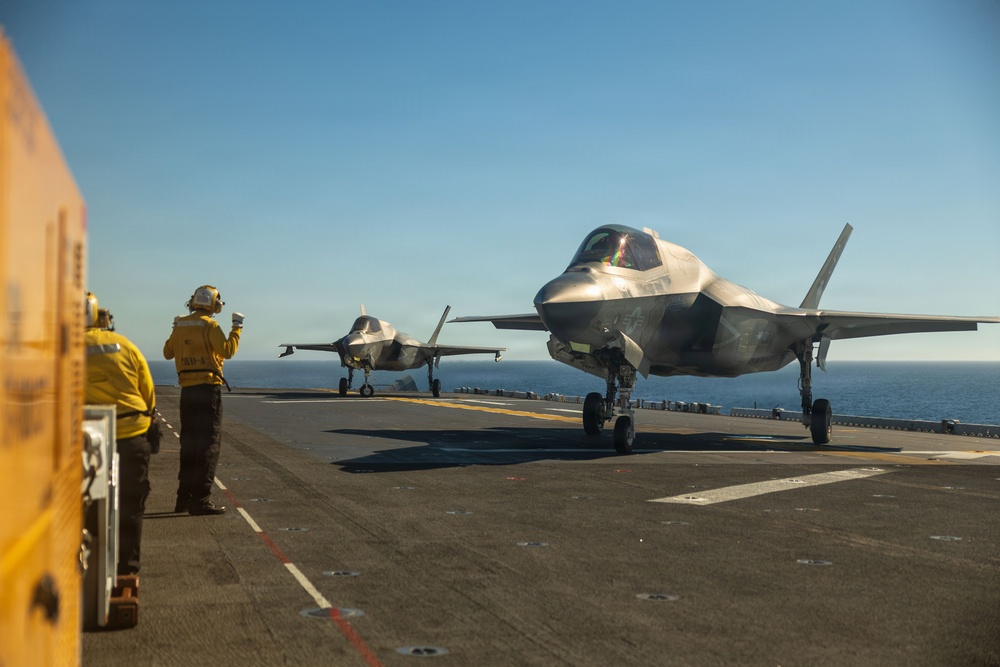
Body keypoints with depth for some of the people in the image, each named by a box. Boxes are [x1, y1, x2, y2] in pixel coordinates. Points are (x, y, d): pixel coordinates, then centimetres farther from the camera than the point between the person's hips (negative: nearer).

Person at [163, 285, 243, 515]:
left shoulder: (180, 325, 10)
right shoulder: (209, 325, -10)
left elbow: (167, 352, 20)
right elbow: (228, 350, -20)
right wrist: (237, 328, -10)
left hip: (187, 390, 7)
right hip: (208, 387, -7)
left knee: (189, 442, 15)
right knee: (209, 443, -5)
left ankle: (184, 496, 20)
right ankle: (201, 499, -9)